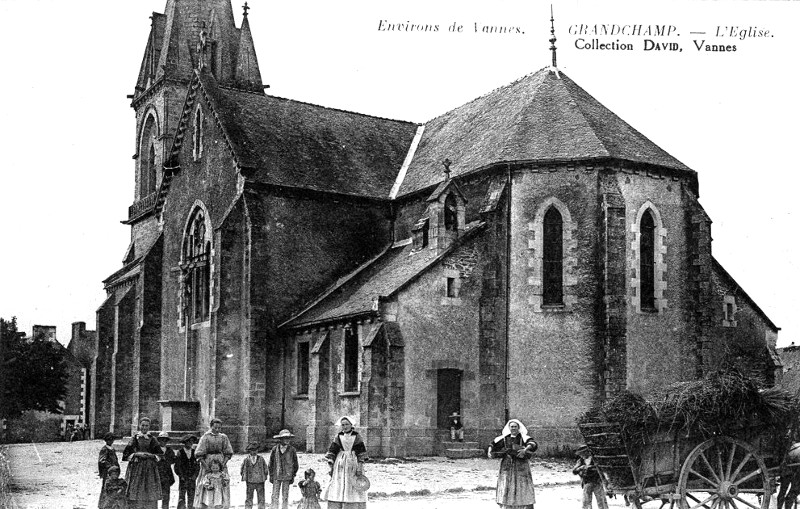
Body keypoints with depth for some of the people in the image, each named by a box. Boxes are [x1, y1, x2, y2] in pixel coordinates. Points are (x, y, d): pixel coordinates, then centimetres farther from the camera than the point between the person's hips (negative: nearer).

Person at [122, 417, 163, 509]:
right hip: (136, 468, -1)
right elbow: (126, 454, 1)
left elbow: (160, 455, 8)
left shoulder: (152, 440, 8)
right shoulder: (134, 438, 4)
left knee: (150, 495, -2)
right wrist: (136, 454, -12)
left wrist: (151, 455, -9)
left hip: (150, 469, 1)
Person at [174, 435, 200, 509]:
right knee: (181, 496, -7)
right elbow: (177, 466, -1)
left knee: (191, 497, 2)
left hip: (192, 478, 3)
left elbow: (197, 466, 11)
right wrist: (181, 476, -8)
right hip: (183, 479, -3)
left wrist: (195, 475, -1)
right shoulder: (180, 453, 0)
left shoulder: (194, 453, 9)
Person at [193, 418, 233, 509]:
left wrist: (224, 463, -6)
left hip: (221, 463, 2)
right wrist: (205, 465, -13)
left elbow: (228, 453, 7)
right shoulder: (205, 438, -5)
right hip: (207, 462, -2)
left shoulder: (223, 437, 4)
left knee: (224, 484, -5)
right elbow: (199, 454, -7)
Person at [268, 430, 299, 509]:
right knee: (275, 496, 1)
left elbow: (296, 464, 5)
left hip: (287, 476, -1)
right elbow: (271, 463, 8)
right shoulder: (275, 449, -1)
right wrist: (271, 475, 7)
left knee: (285, 496, 6)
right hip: (276, 476, 1)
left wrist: (293, 476, 4)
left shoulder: (292, 450, -3)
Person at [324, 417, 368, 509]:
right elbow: (331, 453, 6)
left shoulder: (356, 436, 0)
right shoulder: (338, 437, 5)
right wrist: (331, 467, -1)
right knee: (337, 490, 0)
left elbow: (361, 454, -3)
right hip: (340, 466, 2)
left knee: (354, 491, -2)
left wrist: (360, 468, -10)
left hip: (353, 465, -2)